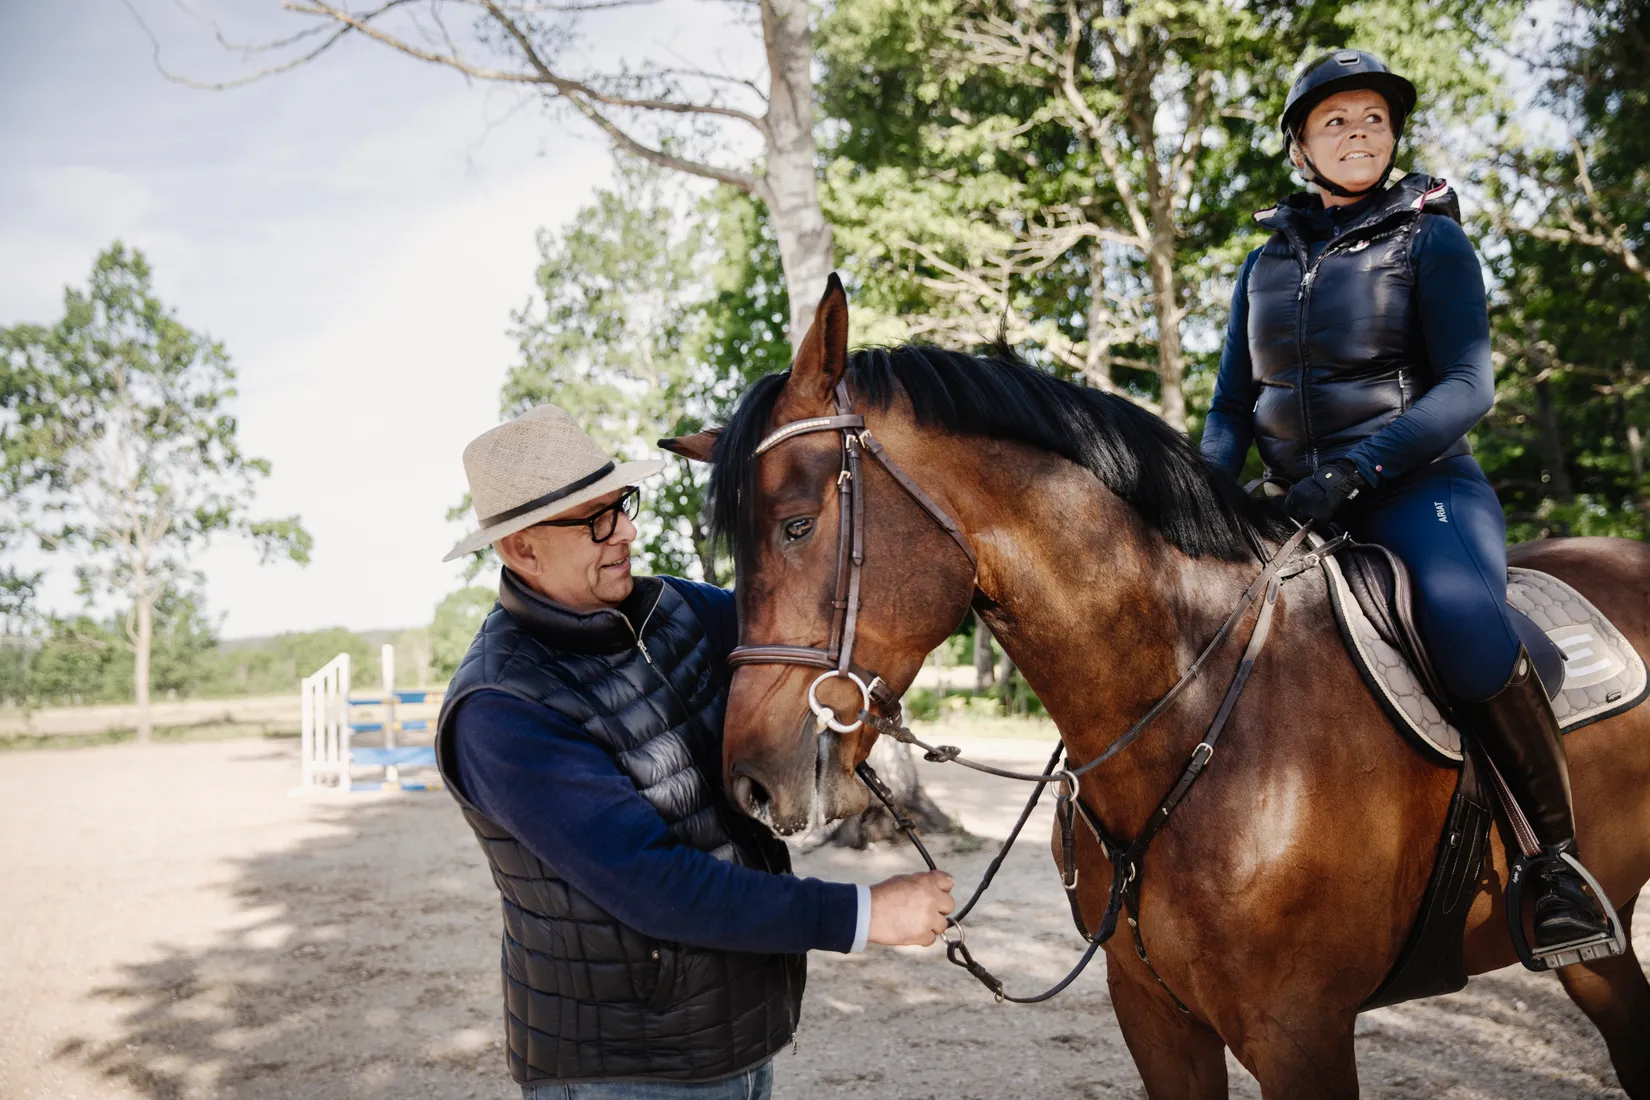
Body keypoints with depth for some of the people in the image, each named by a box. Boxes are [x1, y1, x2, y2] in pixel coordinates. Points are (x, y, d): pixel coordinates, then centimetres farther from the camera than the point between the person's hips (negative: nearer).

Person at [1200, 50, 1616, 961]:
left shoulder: (1430, 242, 2)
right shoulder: (1266, 265, 15)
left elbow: (1467, 386, -10)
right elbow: (1231, 409, 14)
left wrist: (1357, 466, -25)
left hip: (1423, 487, -5)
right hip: (1305, 508, 5)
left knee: (1463, 624, -34)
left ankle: (1557, 856, -13)